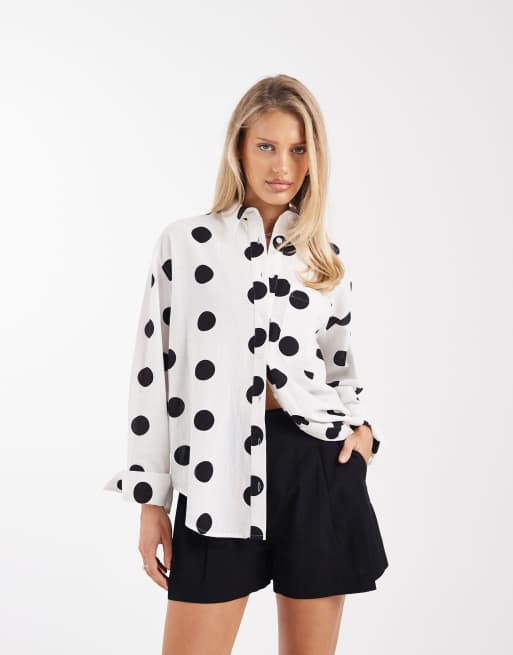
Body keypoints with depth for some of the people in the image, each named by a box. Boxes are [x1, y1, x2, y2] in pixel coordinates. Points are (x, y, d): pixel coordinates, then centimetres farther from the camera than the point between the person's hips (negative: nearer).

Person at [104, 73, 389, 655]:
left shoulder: (326, 258, 11)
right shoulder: (184, 243, 2)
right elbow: (152, 370, 2)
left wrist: (363, 426, 0)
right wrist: (152, 501, 0)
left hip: (319, 464, 3)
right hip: (220, 472, -2)